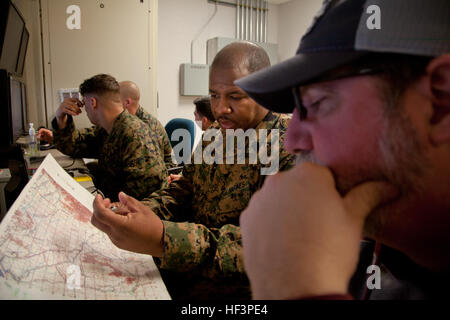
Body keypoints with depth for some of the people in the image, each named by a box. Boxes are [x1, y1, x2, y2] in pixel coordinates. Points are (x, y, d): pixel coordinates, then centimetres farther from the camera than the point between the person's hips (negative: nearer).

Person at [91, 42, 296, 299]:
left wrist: (162, 239, -38)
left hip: (235, 287, -6)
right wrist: (143, 210, -13)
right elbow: (185, 188, 9)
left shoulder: (293, 146, -20)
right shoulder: (216, 132, 6)